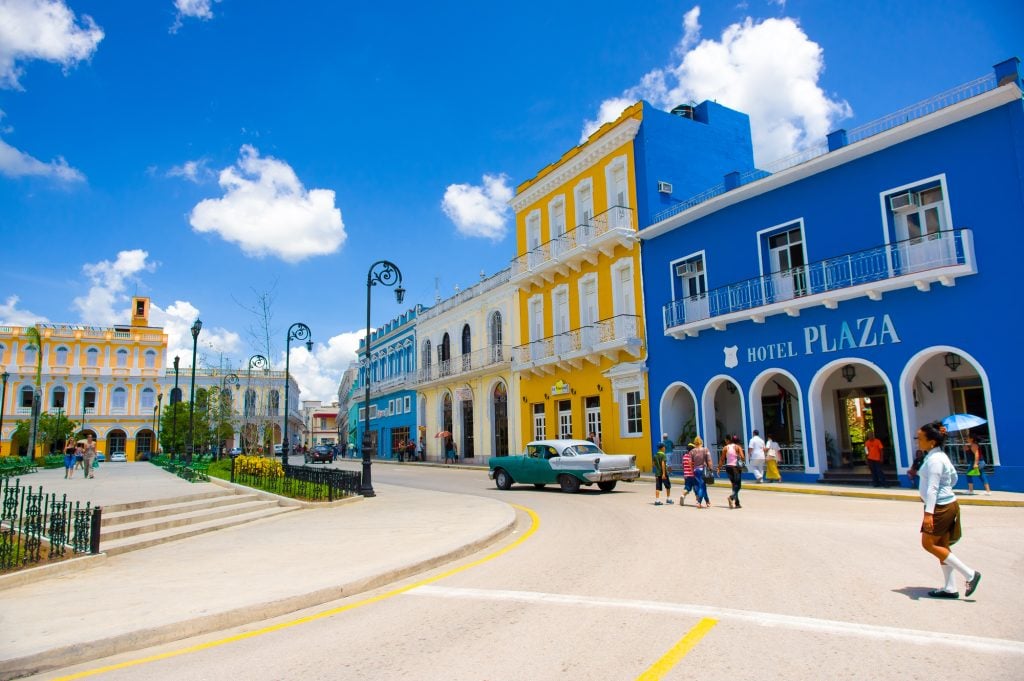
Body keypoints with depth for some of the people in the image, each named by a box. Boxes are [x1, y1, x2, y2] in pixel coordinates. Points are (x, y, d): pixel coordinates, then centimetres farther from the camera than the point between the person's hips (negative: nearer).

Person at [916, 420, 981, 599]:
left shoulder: (934, 459, -20)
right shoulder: (940, 456, 11)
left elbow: (933, 487, -24)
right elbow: (954, 478, 23)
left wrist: (929, 513, -27)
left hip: (941, 507, -10)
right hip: (946, 505, 10)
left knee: (928, 544, -3)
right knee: (942, 546, 12)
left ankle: (970, 574, 2)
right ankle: (950, 588, 18)